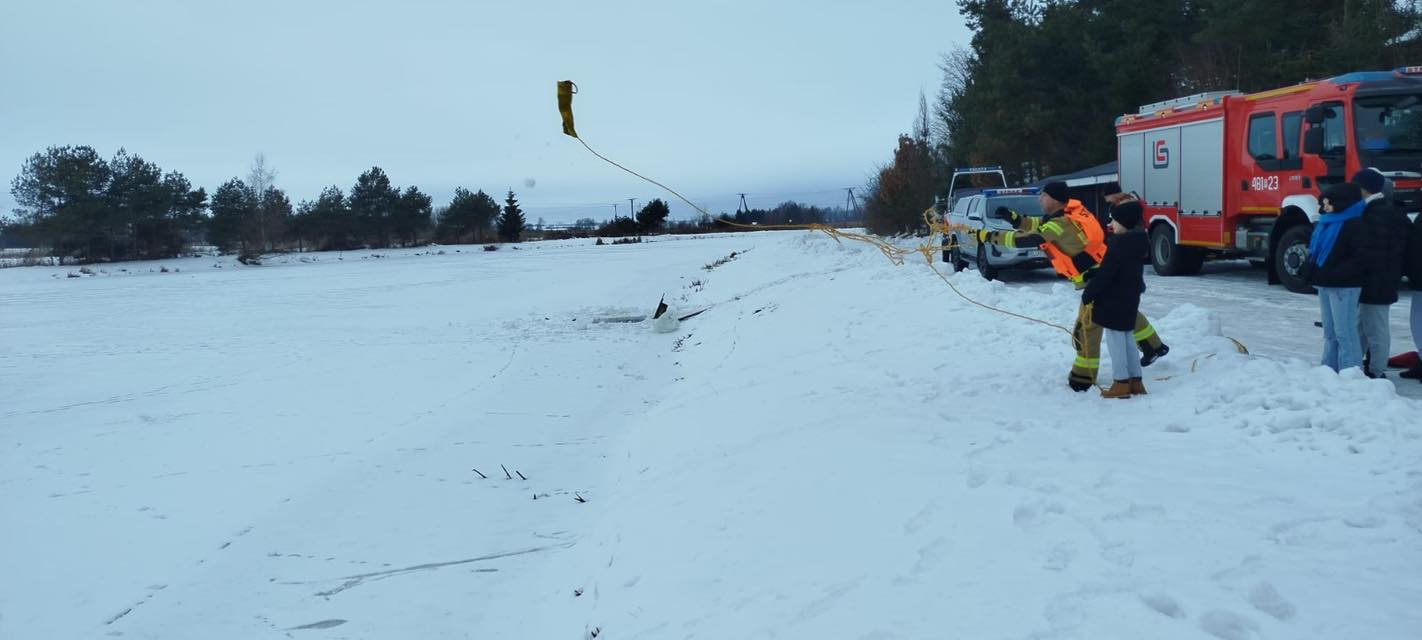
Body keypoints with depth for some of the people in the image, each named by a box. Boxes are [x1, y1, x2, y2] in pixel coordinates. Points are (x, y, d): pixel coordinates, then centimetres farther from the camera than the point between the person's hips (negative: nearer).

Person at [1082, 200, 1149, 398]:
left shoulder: (1118, 244, -20)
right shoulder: (1138, 243, 8)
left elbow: (1104, 274, -20)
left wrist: (1087, 296, -11)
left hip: (1114, 300, -9)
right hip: (1131, 298, 9)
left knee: (1115, 339, -2)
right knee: (1127, 338, 15)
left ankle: (1121, 382, 2)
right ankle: (1135, 381, 19)